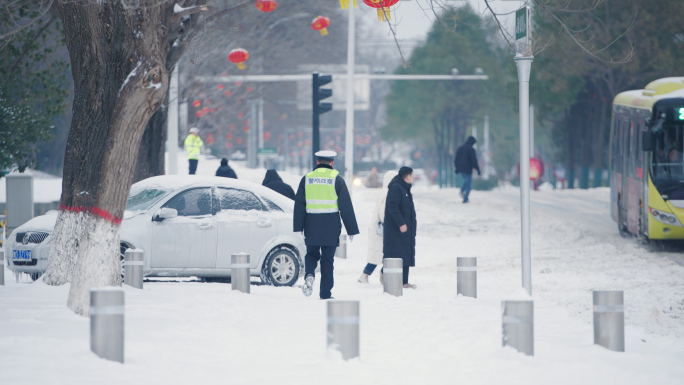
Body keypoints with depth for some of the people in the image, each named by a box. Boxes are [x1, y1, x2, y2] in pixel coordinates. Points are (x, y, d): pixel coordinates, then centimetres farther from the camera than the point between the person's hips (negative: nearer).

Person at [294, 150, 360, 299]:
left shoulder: (307, 178, 4)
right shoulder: (337, 179, -1)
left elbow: (299, 205, 1)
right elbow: (346, 207, -1)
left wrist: (298, 228, 2)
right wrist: (351, 230, 4)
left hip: (311, 226, 1)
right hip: (331, 226, -1)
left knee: (312, 254, 16)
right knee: (327, 259, 5)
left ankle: (309, 275, -14)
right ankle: (325, 294, 5)